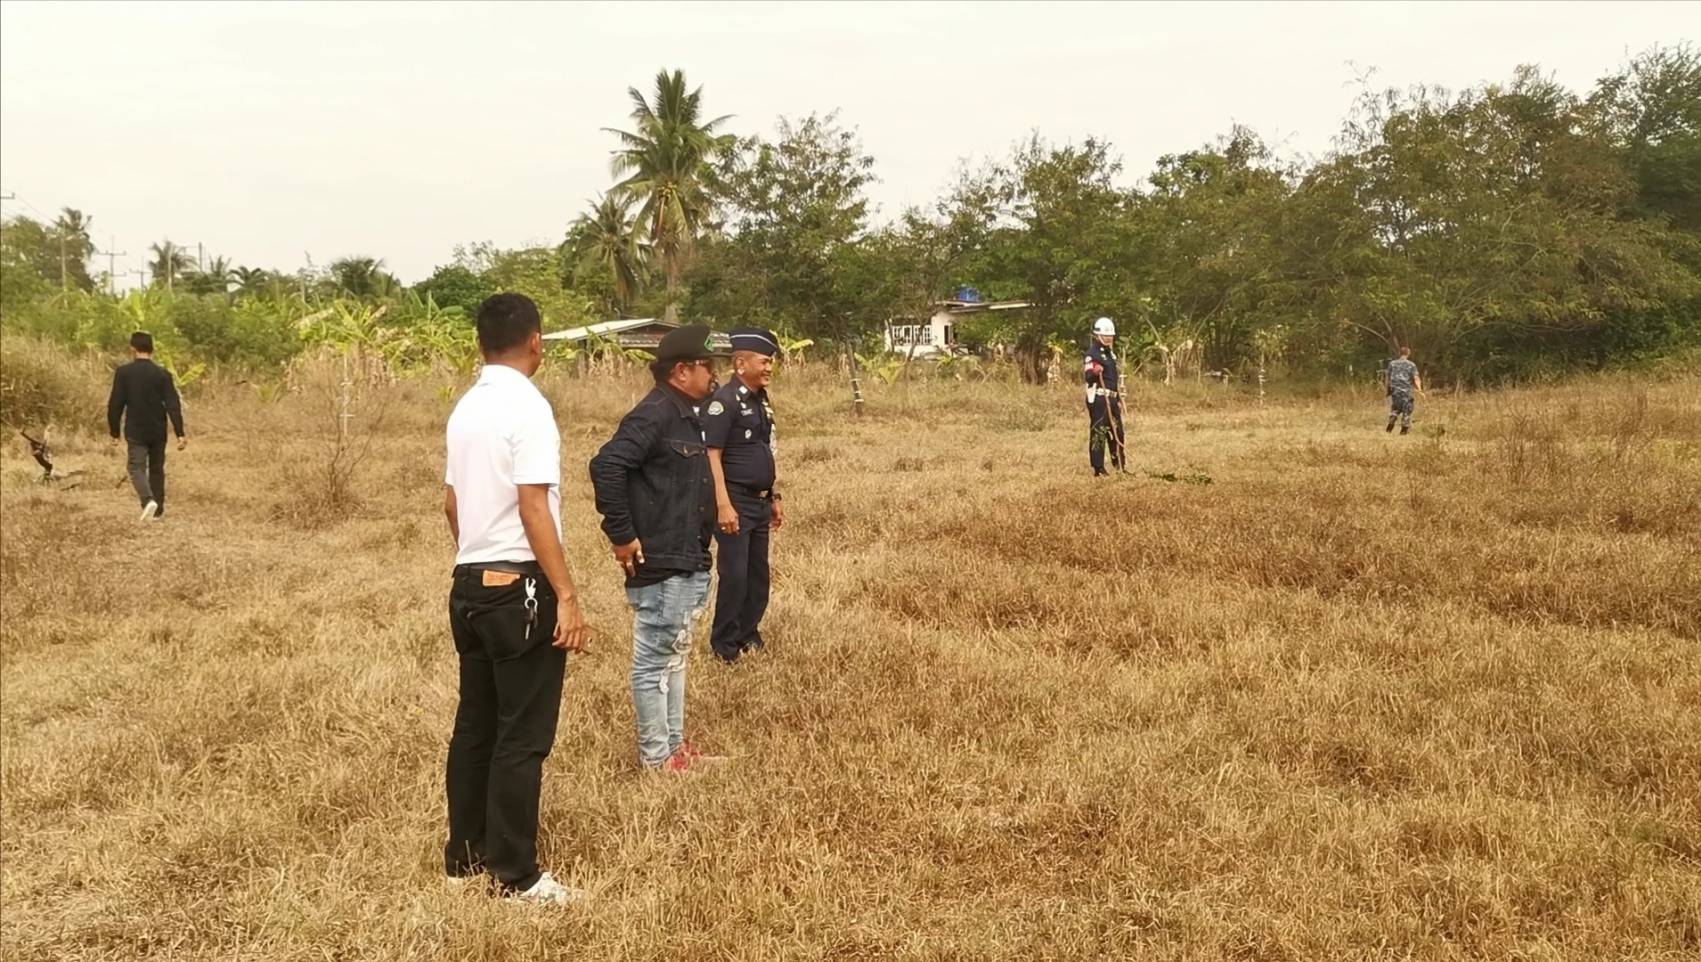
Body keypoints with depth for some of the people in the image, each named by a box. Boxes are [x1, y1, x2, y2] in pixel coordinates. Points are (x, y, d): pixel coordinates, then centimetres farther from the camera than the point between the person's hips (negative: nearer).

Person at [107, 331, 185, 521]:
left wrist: (114, 432, 4)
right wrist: (180, 433, -9)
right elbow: (173, 405, -9)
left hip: (136, 431, -2)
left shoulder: (123, 373, -7)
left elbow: (115, 404, -6)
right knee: (156, 469, 14)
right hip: (158, 432, 2)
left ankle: (148, 500, -25)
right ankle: (158, 511, 17)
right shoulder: (162, 374, -4)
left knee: (136, 467, 1)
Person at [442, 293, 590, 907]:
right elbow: (534, 509, -19)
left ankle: (465, 857, 25)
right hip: (520, 586, -8)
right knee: (522, 735, -1)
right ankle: (515, 875, 6)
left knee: (476, 724, 15)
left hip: (471, 583, 8)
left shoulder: (465, 407, 11)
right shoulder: (527, 407, -14)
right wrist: (567, 596, -18)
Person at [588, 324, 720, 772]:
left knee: (675, 656, 19)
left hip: (691, 564, 10)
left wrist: (701, 546, 16)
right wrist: (622, 535, -22)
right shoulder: (654, 415, -17)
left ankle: (674, 743, 30)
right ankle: (655, 756, 12)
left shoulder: (690, 415, 12)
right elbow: (605, 466, -27)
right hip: (659, 566, -10)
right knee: (654, 661, 2)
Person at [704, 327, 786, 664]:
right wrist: (723, 505, -23)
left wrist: (774, 497, 20)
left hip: (760, 502, 9)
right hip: (736, 502, -8)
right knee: (734, 575, -4)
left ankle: (748, 636, 27)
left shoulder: (761, 400, 13)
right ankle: (724, 646, 9)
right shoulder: (724, 401, -14)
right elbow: (712, 456, -18)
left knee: (758, 574, 14)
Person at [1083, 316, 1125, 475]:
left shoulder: (1110, 352, 19)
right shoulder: (1092, 353, -10)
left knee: (1117, 432, 13)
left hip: (1112, 398, 9)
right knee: (1098, 432, -8)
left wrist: (1118, 398, 24)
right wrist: (1093, 372, -42)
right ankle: (1098, 468, -6)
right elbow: (1088, 376, -19)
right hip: (1098, 398, -9)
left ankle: (1120, 465, 22)